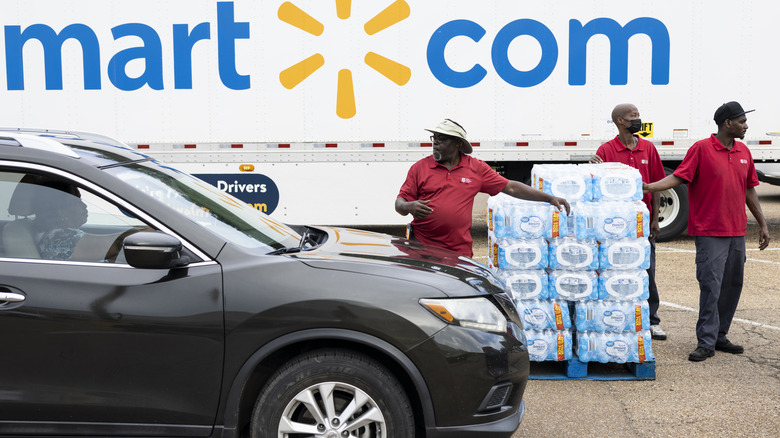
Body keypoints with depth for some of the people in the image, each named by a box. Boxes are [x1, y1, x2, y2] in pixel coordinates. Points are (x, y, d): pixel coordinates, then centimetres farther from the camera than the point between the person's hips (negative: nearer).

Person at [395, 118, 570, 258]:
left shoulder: (477, 168, 6)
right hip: (421, 247, 0)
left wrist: (550, 198, 6)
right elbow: (400, 203, 4)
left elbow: (511, 187, 8)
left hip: (460, 250, 1)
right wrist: (410, 207, -21)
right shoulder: (419, 168, 3)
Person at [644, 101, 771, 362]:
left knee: (732, 286, 10)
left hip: (737, 233, 7)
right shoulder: (702, 149, -7)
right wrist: (648, 187, -27)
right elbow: (678, 177, -12)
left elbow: (750, 190, 18)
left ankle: (720, 337, 22)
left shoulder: (744, 152, 12)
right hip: (710, 233, -7)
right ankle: (706, 343, 0)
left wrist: (762, 225, 18)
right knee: (711, 286, -7)